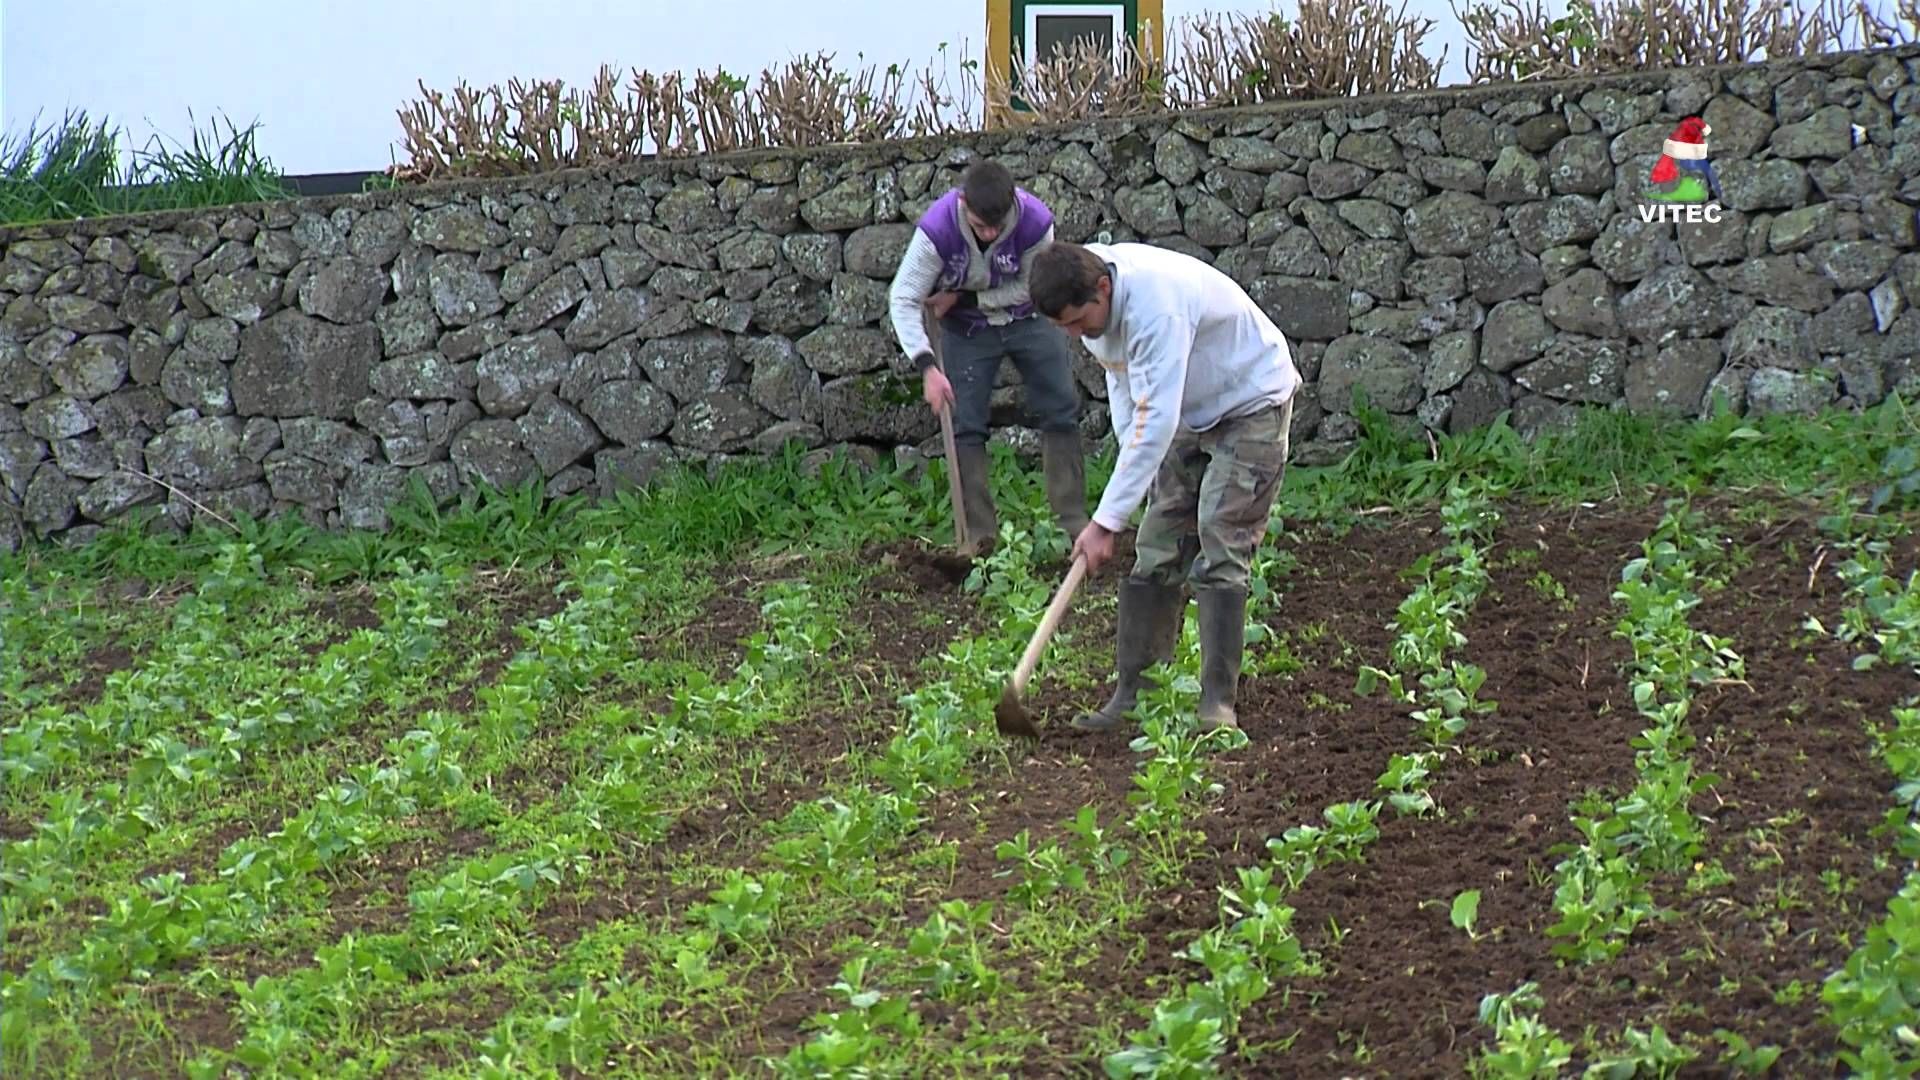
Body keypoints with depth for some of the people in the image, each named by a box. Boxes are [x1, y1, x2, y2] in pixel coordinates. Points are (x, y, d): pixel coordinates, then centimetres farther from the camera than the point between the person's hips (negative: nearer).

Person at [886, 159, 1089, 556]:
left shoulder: (1035, 222, -29)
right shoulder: (937, 229, -30)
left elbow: (1032, 288, -14)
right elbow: (903, 300, -26)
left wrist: (963, 298, -20)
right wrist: (927, 366, -36)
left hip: (1028, 319, 1)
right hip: (967, 330, 0)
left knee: (1061, 414, -3)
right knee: (965, 428, -5)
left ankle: (1073, 519, 5)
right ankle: (979, 534, -1)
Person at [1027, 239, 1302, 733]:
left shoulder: (1156, 307, -38)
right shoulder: (1089, 298, -10)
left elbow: (1157, 421, -40)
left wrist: (1106, 521, -40)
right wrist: (1132, 448, -5)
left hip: (1252, 403, -8)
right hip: (1193, 413, 8)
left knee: (1220, 552, -16)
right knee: (1156, 552, 1)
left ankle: (1218, 703, -13)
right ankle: (1132, 693, 3)